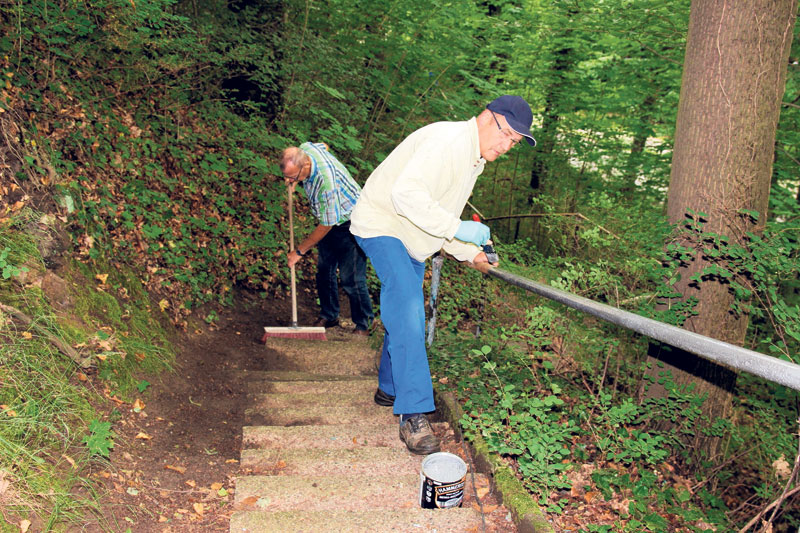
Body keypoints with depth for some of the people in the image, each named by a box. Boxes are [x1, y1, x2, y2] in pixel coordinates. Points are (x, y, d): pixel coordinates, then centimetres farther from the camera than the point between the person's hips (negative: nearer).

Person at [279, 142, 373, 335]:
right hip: (330, 218, 9)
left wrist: (299, 251, -16)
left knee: (351, 277, -8)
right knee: (324, 270, 11)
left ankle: (363, 325, 7)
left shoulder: (326, 180, -38)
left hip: (350, 223, -9)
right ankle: (329, 316, 25)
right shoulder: (305, 148, -15)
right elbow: (323, 145, 13)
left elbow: (326, 225, -28)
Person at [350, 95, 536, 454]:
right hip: (381, 226, -10)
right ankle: (414, 415, -18)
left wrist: (470, 252, 5)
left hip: (411, 238, 10)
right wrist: (457, 228, -32)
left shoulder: (473, 160, 12)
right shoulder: (448, 140, -22)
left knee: (408, 317, 14)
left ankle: (390, 389, 32)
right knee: (407, 313, -19)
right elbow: (406, 192, -35)